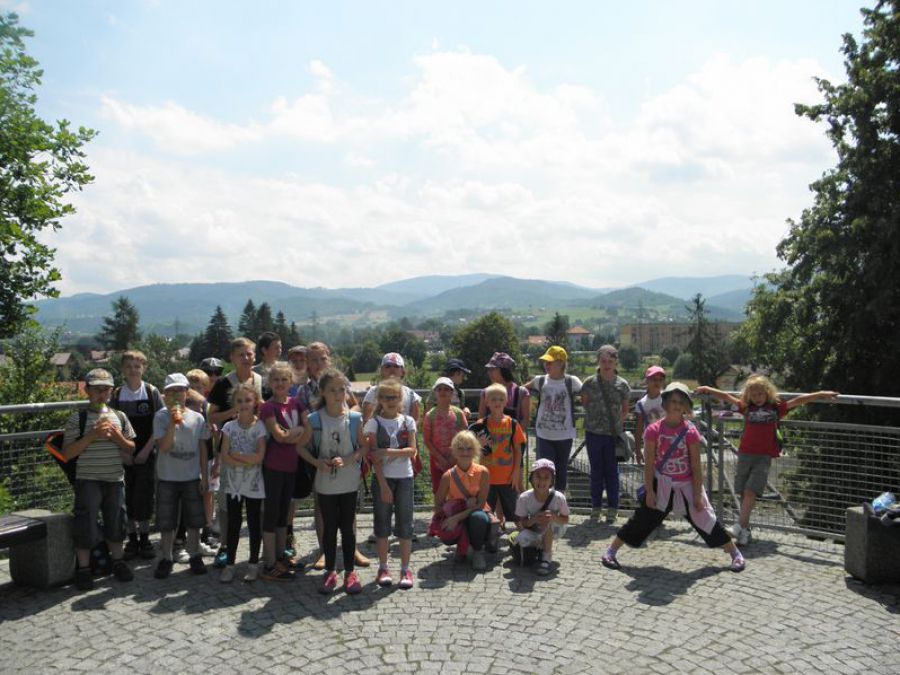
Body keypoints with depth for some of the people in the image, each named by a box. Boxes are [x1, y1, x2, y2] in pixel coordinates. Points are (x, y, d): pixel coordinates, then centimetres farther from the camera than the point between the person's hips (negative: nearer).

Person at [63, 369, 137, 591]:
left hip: (115, 479, 3)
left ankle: (117, 562, 26)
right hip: (88, 480, -3)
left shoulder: (119, 417, 7)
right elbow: (67, 454, -8)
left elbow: (133, 449, 10)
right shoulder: (77, 419, -2)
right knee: (86, 524, -2)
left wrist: (118, 437, -9)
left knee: (115, 521, 11)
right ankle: (83, 569, 12)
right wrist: (93, 435, -18)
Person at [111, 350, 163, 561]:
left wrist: (146, 450, -9)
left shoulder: (152, 392, -2)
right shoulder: (117, 394, 2)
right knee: (127, 498, 5)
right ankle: (132, 540, 18)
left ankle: (145, 539, 15)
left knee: (145, 496, 1)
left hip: (146, 454, -1)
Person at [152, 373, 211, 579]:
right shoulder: (161, 417, -7)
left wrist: (204, 476, 2)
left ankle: (195, 556, 25)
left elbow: (202, 450, 4)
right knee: (166, 522, 8)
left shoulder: (197, 418, -1)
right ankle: (165, 559, 22)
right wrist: (173, 422, -25)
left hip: (192, 478, 2)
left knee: (194, 521, 10)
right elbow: (163, 447, -16)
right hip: (167, 478, -1)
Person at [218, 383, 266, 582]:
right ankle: (230, 564, 19)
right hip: (233, 483, 2)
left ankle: (253, 564, 19)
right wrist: (246, 462, -17)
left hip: (254, 484, -2)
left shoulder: (260, 426, -7)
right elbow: (224, 456, -7)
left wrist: (235, 455, -12)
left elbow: (259, 457, -14)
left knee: (254, 523, 7)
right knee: (233, 524, 9)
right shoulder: (229, 427, 0)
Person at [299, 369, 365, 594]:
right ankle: (330, 571, 25)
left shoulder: (354, 419, -6)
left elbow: (363, 448, -2)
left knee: (347, 527, 9)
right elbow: (302, 447, 1)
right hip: (325, 483, 0)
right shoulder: (314, 419, -6)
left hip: (349, 483, 0)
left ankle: (350, 572, 21)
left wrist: (347, 460, -18)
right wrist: (316, 462, -16)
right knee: (329, 527, 11)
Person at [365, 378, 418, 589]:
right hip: (382, 478, -1)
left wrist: (388, 452, -18)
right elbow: (374, 456, -8)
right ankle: (383, 568, 19)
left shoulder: (407, 421, 2)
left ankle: (405, 569, 13)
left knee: (405, 524, 3)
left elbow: (412, 450, -7)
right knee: (382, 523, 7)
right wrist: (383, 484, -13)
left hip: (404, 478, 1)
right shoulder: (374, 423, -3)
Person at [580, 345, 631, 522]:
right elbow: (584, 404, 9)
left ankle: (612, 508, 19)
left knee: (612, 471, 7)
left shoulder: (622, 385, 0)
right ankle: (596, 507, 22)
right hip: (594, 434, 0)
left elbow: (625, 411, 10)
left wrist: (617, 423, -2)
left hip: (614, 434, 0)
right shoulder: (589, 383, -1)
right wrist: (593, 420, 1)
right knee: (596, 471, 10)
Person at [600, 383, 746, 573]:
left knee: (705, 519, 4)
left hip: (687, 486, 0)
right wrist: (649, 491, -9)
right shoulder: (654, 430, -10)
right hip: (661, 485, 0)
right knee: (642, 519, 0)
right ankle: (611, 551, 10)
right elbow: (649, 464, -7)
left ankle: (736, 554, 24)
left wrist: (697, 495, -8)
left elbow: (696, 467, -6)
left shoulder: (690, 431, -10)